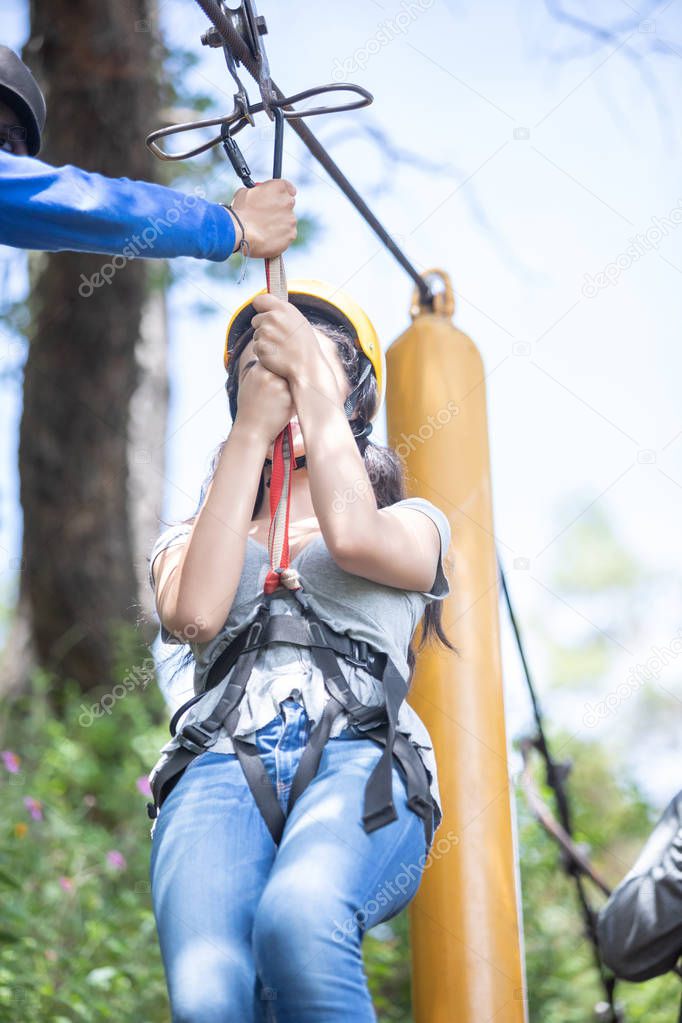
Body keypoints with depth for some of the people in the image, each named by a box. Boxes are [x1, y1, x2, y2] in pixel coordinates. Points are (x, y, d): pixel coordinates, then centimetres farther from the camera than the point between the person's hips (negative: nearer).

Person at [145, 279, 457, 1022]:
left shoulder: (413, 523, 27)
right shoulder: (189, 540, 31)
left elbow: (352, 537, -1)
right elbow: (194, 615, 4)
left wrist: (308, 378, 6)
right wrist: (250, 431, 8)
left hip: (360, 764, -1)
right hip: (220, 767, 1)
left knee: (297, 919, -39)